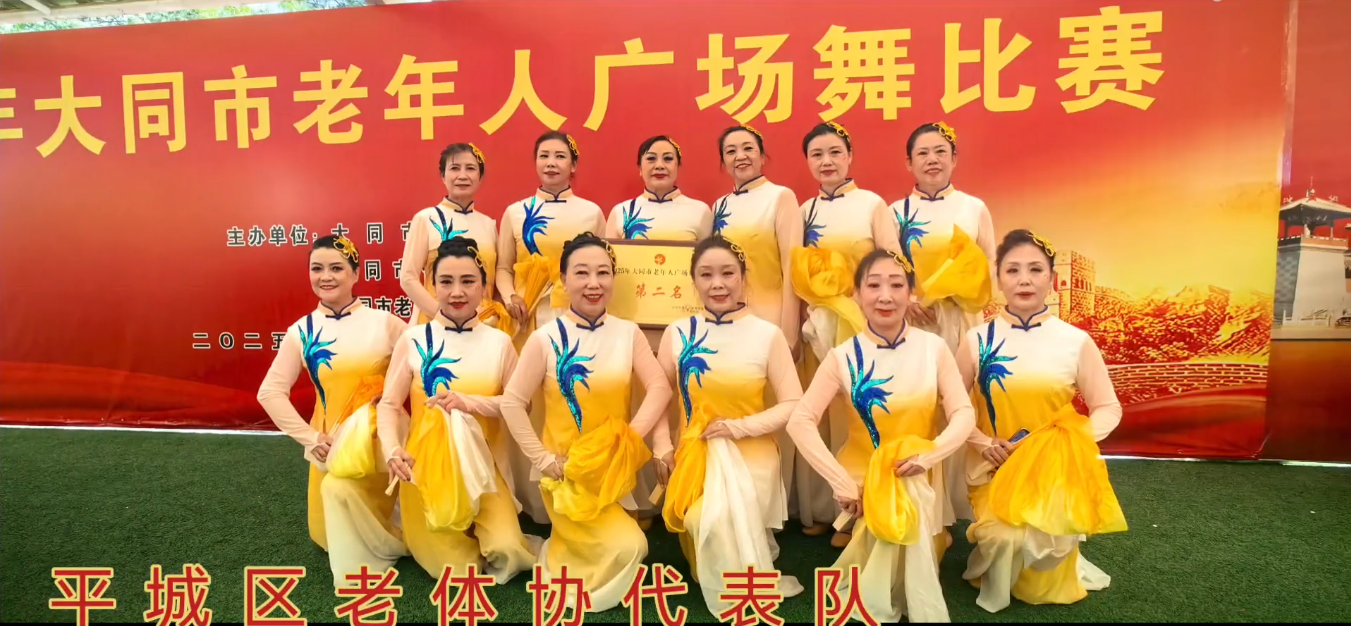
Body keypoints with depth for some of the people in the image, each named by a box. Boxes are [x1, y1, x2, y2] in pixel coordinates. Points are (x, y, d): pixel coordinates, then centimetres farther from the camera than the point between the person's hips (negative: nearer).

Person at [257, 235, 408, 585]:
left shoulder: (383, 322, -7)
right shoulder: (301, 331, -2)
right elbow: (271, 393, -1)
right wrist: (310, 438, -6)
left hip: (382, 435, -3)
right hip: (333, 439, 3)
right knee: (334, 533, 9)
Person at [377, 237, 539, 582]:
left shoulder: (499, 342, -2)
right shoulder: (414, 339, -5)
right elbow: (389, 404, -4)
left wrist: (470, 403, -17)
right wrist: (393, 451, -21)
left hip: (483, 469, 1)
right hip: (426, 467, 0)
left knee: (507, 552, -15)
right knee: (447, 564, -4)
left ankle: (484, 529, 20)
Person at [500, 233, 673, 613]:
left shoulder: (628, 333, -4)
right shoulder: (546, 339, -13)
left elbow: (660, 388, -5)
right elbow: (512, 403, -10)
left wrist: (632, 436, -17)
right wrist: (543, 459, -13)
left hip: (615, 467, 4)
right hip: (568, 469, -4)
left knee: (627, 547, 11)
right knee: (627, 546, -10)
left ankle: (564, 552, 38)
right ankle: (560, 564, 17)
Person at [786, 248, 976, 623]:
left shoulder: (933, 348, -10)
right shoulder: (844, 356, -14)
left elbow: (963, 415, -8)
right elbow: (800, 422, -17)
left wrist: (927, 455, -26)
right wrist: (841, 482, -23)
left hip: (919, 478, 1)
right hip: (864, 475, -1)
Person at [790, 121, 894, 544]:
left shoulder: (872, 204, 0)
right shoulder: (804, 211, 11)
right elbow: (797, 275, 11)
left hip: (861, 321, -3)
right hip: (815, 322, 4)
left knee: (855, 414, -2)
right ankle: (818, 509, 17)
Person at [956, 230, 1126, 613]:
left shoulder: (1076, 342, -5)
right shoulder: (977, 340, -4)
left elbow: (1108, 408, 2)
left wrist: (1072, 441, -15)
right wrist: (985, 443, -13)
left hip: (1056, 468, 0)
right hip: (995, 467, 0)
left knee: (1046, 541, -20)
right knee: (1005, 539, -23)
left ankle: (1052, 578, 22)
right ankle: (999, 579, 18)